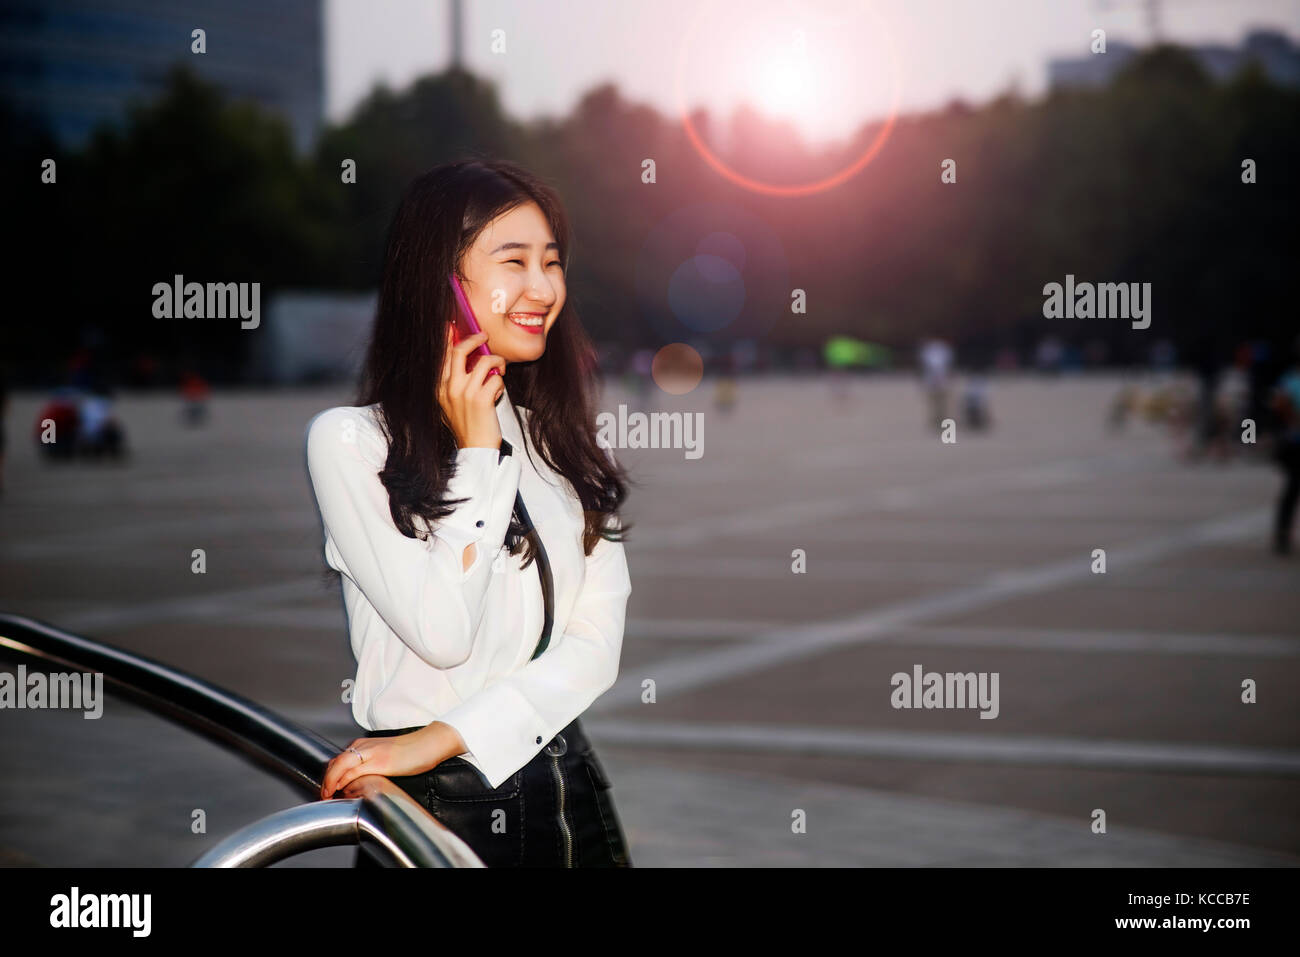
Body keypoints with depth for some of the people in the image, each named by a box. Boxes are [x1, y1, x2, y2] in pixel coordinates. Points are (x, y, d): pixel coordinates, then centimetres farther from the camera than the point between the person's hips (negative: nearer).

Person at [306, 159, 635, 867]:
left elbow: (598, 644, -3)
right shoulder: (349, 440, -9)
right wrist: (476, 451, -12)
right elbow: (443, 635, -18)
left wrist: (442, 736, -16)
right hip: (432, 806, -5)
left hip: (566, 782, 5)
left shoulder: (564, 439, 6)